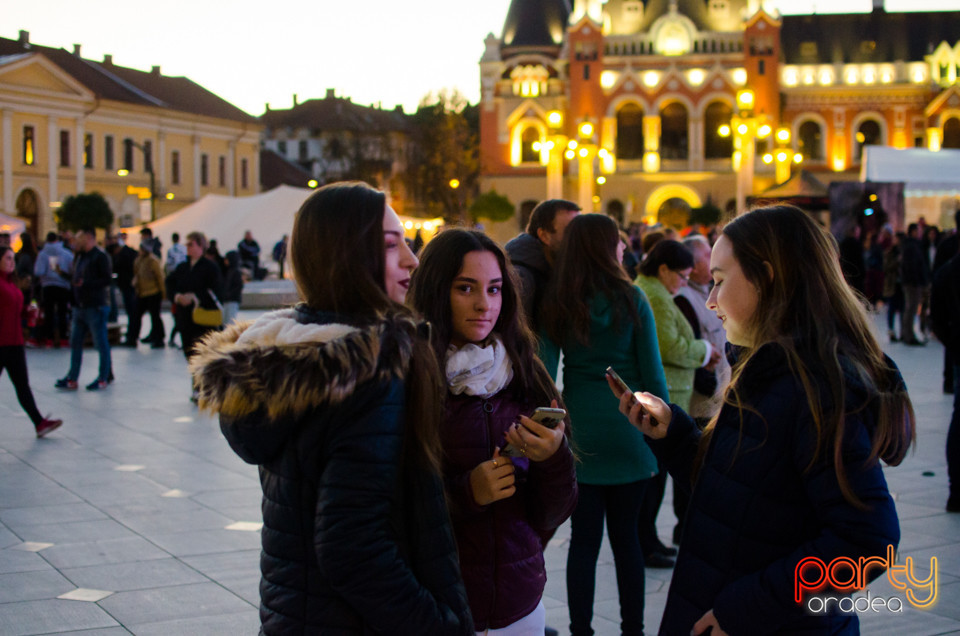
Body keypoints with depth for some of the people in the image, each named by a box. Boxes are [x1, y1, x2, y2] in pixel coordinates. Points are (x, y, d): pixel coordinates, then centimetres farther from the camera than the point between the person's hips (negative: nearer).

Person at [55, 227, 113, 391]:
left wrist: (85, 284, -21)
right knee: (75, 343, 9)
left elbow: (107, 280, -17)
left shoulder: (100, 256, -10)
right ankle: (72, 379, 14)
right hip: (79, 307, 9)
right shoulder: (79, 256, 17)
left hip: (95, 307, -9)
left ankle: (104, 378, 10)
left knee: (101, 344, 1)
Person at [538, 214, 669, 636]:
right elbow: (652, 373, -3)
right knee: (625, 536, 10)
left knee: (583, 539, 6)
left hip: (579, 432, 1)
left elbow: (545, 371, -1)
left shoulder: (555, 305, 0)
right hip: (626, 433, -1)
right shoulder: (631, 299, -5)